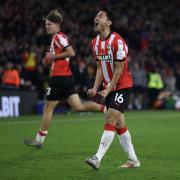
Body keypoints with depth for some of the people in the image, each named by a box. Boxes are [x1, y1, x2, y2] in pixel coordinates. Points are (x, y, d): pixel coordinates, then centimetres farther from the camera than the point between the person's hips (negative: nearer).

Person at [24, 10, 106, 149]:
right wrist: (50, 60, 14)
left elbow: (71, 53, -22)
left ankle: (40, 139, 9)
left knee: (48, 108, 1)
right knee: (79, 107, 2)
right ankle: (104, 108, -7)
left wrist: (53, 56, -14)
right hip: (67, 78, 9)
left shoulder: (59, 37, -10)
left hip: (59, 77, -9)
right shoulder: (57, 38, 20)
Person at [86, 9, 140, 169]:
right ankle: (133, 160, 16)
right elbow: (100, 68, 11)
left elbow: (119, 69, -17)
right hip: (108, 88, 8)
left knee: (110, 120, -15)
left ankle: (98, 158, -18)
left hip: (122, 86, -8)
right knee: (119, 124, 8)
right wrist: (95, 88, -1)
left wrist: (108, 90, -19)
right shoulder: (95, 43, 6)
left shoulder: (117, 41, -18)